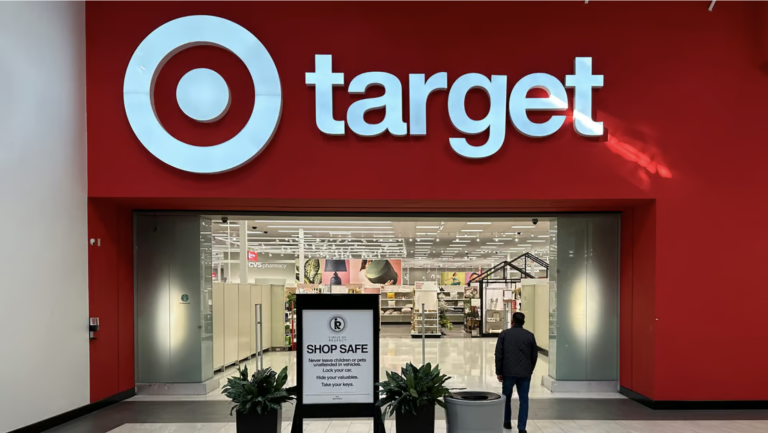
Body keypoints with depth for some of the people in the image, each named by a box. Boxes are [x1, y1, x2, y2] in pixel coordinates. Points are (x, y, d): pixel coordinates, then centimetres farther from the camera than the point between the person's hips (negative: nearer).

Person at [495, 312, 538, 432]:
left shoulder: (504, 334, -1)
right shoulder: (530, 335, 3)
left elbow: (498, 354, -3)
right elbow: (534, 355, 5)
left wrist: (499, 372, 4)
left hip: (508, 372, 0)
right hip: (525, 373, 1)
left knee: (506, 397, 16)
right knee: (524, 400, 5)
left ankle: (507, 422, 27)